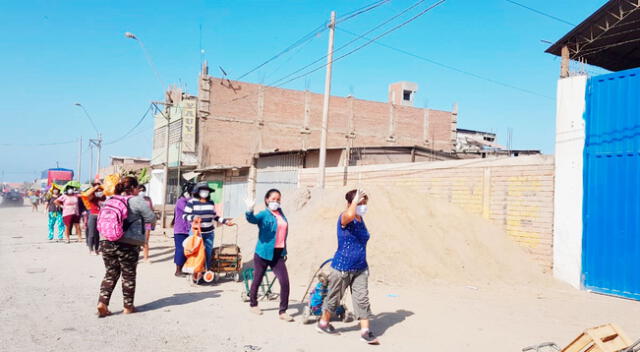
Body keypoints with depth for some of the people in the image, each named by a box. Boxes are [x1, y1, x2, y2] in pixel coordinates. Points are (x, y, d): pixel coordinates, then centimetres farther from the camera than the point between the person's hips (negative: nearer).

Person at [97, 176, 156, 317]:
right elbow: (151, 218, -6)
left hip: (106, 242, 5)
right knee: (128, 275, 9)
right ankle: (128, 306, 18)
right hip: (127, 244, -5)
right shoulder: (137, 201, -7)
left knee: (110, 274, 16)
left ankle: (102, 302, 5)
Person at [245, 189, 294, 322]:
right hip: (263, 253, -4)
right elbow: (252, 219, -31)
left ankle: (283, 311, 6)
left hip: (278, 254, 5)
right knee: (257, 280, 11)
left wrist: (284, 251, 21)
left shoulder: (281, 214, 9)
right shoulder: (264, 214, -9)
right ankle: (253, 304, 35)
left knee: (285, 282, -5)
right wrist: (249, 211, -54)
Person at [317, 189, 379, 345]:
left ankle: (365, 331, 6)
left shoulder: (361, 219, 7)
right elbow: (349, 215, -42)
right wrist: (355, 200, -31)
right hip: (342, 267, -6)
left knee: (362, 298, 1)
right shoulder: (344, 218, -16)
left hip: (360, 268, 6)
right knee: (335, 297, 11)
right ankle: (323, 323, 33)